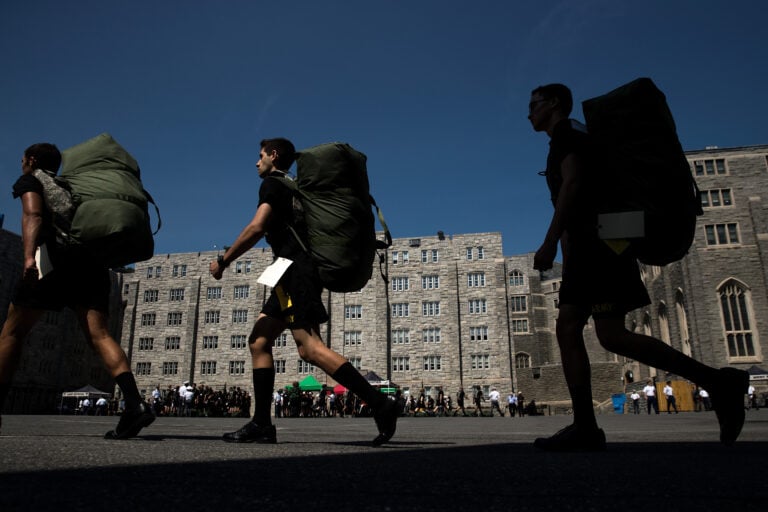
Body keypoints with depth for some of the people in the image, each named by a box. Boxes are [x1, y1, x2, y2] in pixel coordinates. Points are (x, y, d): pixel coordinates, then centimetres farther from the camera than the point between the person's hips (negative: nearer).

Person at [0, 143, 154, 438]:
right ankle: (135, 404, -24)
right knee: (99, 335, -7)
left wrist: (28, 255, -18)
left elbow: (33, 215, -5)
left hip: (56, 254, -5)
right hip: (93, 260, 5)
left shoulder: (29, 180, 15)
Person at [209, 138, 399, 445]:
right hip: (294, 273, 10)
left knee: (309, 348, -18)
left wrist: (223, 261, -6)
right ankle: (261, 424, 6)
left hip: (296, 270, -10)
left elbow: (257, 228, -14)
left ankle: (379, 404, -22)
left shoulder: (272, 183, 0)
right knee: (258, 341, 7)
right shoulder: (293, 189, 27)